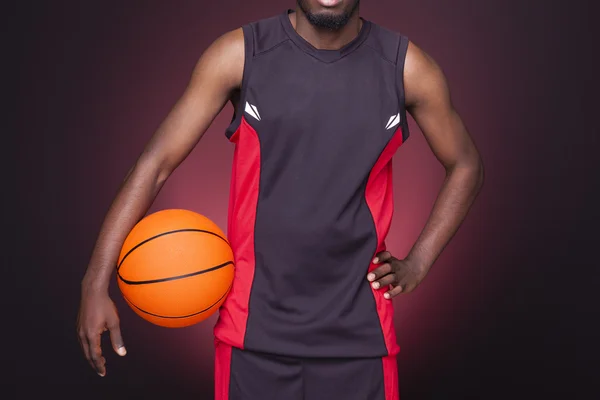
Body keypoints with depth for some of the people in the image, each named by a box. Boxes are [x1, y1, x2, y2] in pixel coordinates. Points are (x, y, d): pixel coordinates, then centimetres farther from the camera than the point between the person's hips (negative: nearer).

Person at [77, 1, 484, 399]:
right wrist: (97, 282, -13)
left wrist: (417, 265, 1)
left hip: (357, 329, 1)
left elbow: (467, 167, 10)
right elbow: (157, 161, -7)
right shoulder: (239, 55, -6)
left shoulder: (404, 65, -3)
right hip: (254, 324, -1)